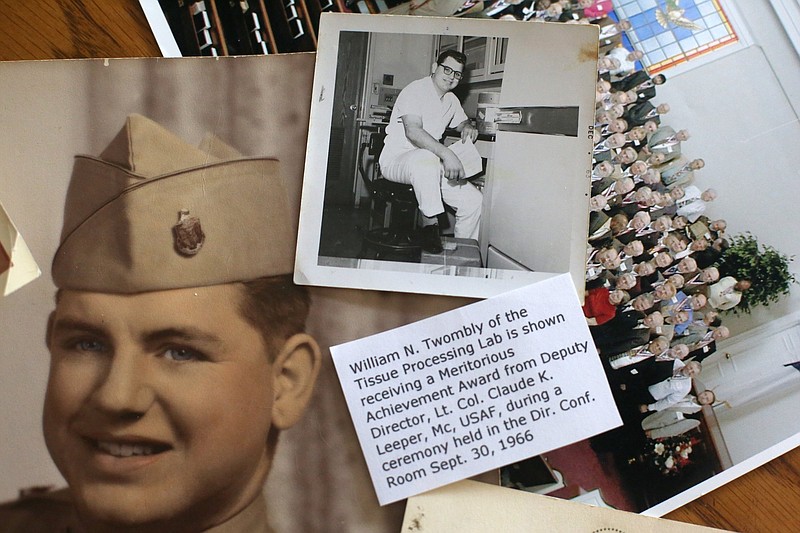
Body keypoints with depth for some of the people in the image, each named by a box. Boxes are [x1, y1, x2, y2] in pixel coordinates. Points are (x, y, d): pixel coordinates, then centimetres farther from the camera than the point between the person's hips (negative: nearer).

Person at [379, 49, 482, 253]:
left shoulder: (451, 100, 15)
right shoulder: (416, 90, -11)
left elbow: (462, 123, 33)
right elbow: (413, 131, -26)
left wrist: (469, 128, 5)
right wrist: (446, 154, -39)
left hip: (430, 167, 8)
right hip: (396, 160, -8)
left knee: (474, 200, -9)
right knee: (425, 157, -43)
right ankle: (430, 223, -35)